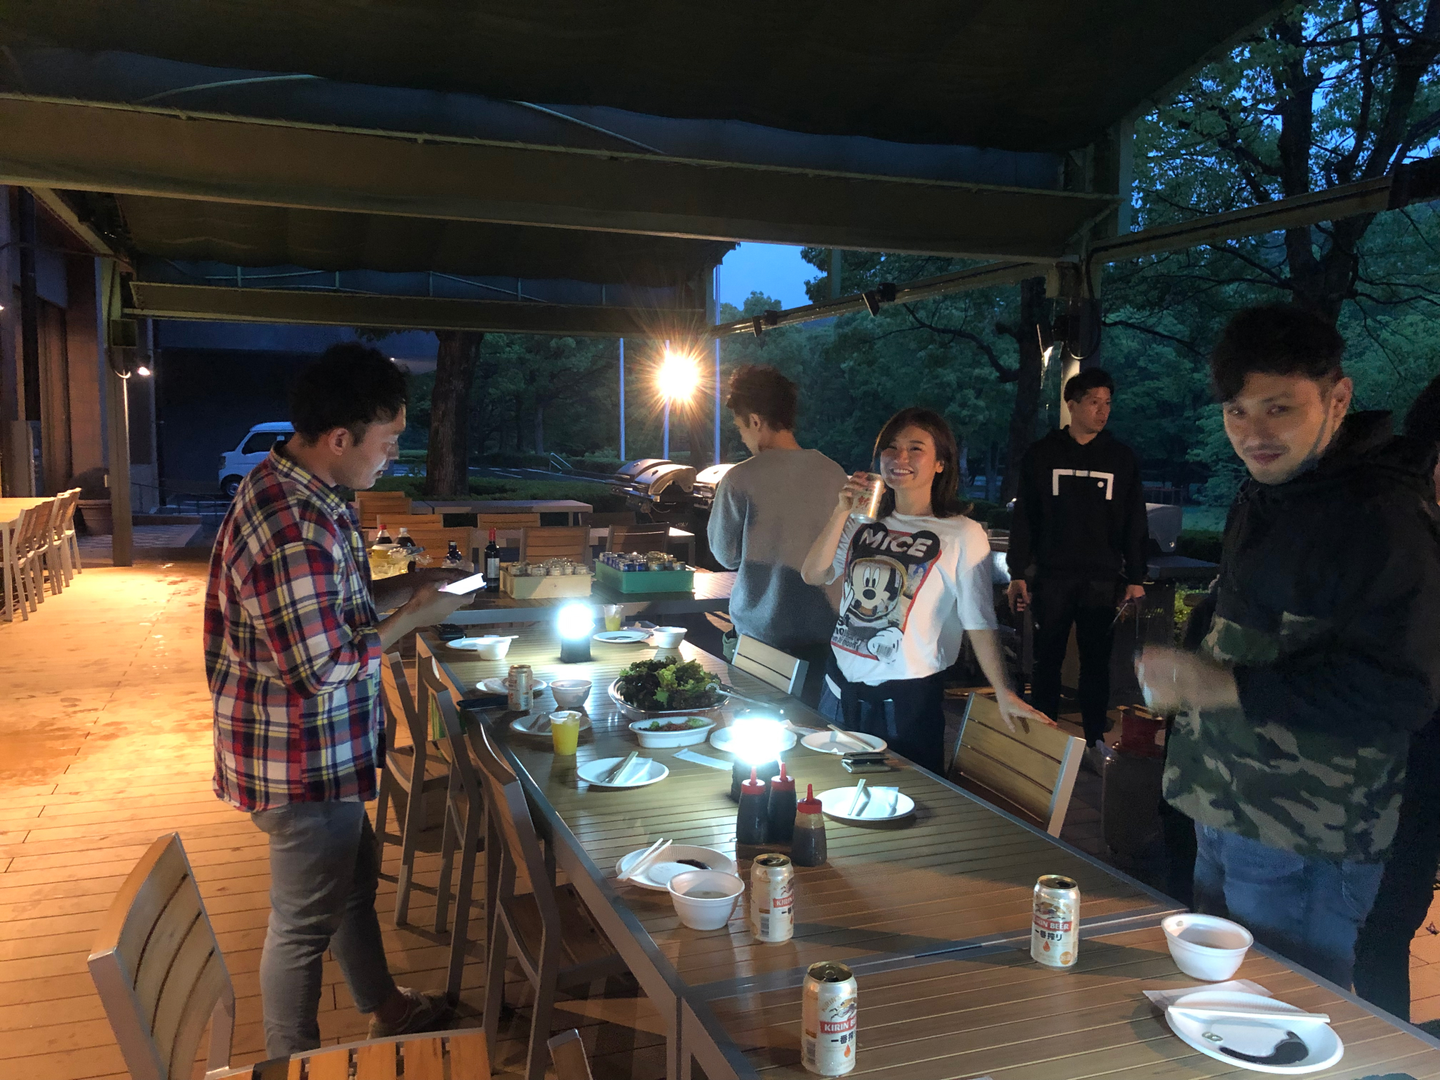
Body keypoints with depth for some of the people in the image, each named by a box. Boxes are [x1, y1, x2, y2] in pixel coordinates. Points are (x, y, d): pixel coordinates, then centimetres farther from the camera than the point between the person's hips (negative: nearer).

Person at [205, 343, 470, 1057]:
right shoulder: (296, 529, -30)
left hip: (324, 750, 10)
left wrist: (403, 585, 5)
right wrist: (414, 617, -16)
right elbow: (325, 666, -28)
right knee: (305, 924, 10)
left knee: (354, 879, 26)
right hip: (302, 763, -10)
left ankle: (385, 1009, 47)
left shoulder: (286, 489, 4)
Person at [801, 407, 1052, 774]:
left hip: (907, 699, -5)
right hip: (841, 685, 5)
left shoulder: (962, 535, -10)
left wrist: (1004, 694, -18)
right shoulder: (865, 521, 6)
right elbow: (814, 575, -2)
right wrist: (841, 513, -10)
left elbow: (979, 622, -11)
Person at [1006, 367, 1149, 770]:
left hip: (1103, 578, 1)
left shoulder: (1122, 457, 7)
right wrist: (1018, 574, -2)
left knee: (1097, 661, 5)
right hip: (1052, 576, 0)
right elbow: (1024, 518, 4)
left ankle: (1095, 740, 16)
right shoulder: (1042, 454, 4)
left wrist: (1136, 578, 3)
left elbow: (1135, 522, 8)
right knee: (1046, 660, 5)